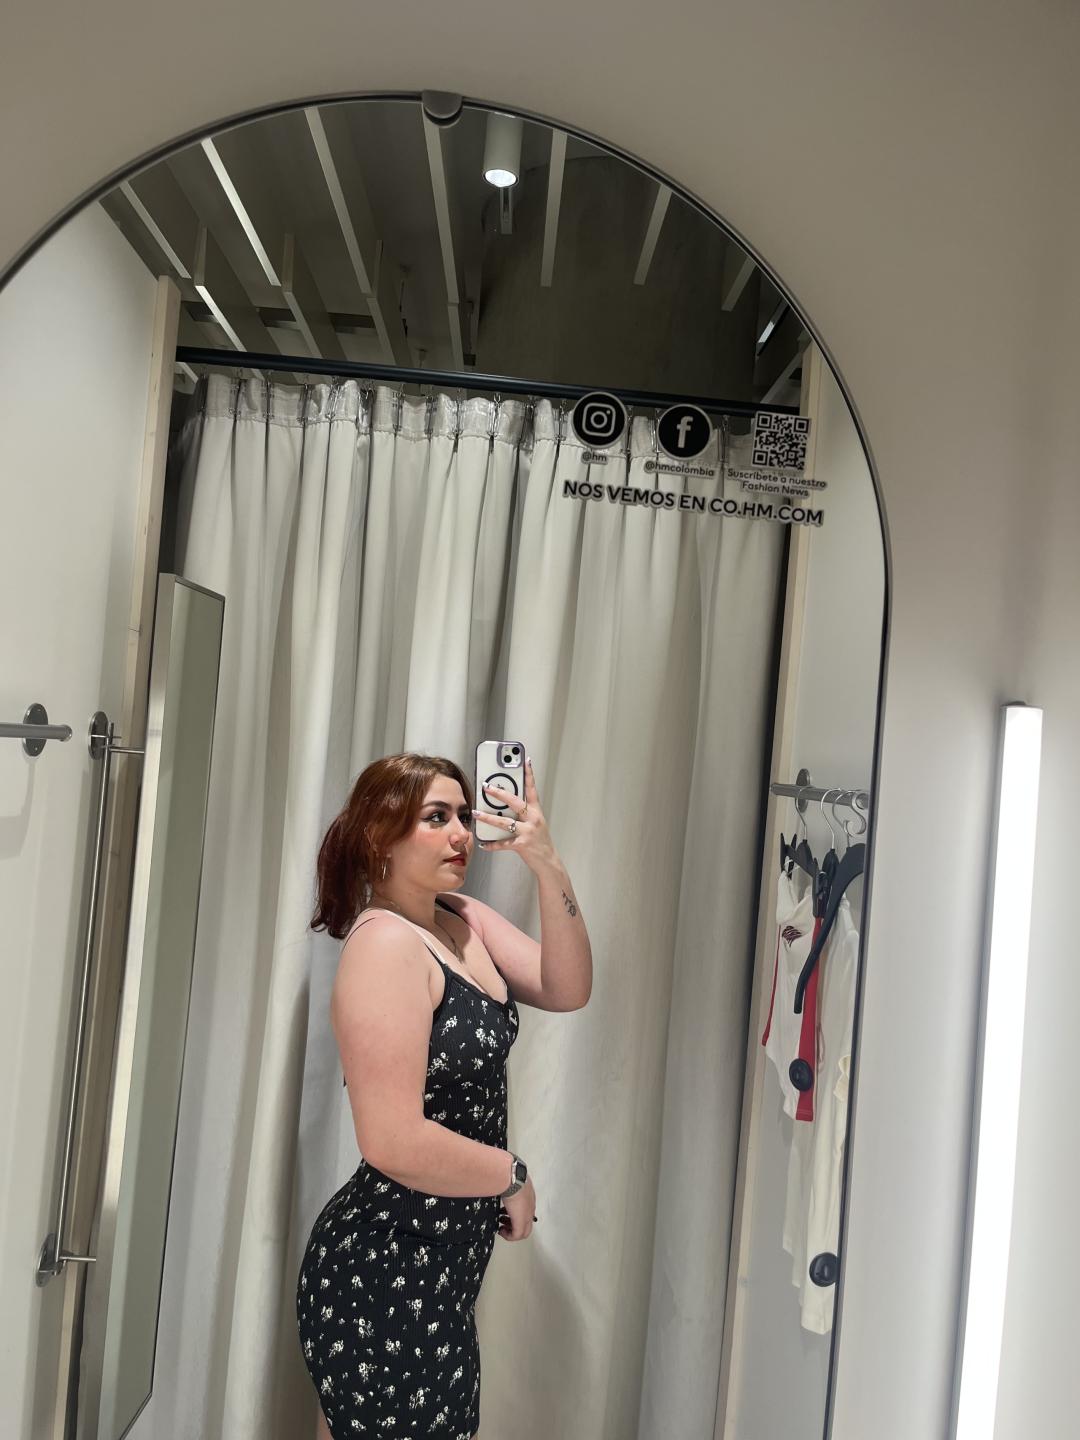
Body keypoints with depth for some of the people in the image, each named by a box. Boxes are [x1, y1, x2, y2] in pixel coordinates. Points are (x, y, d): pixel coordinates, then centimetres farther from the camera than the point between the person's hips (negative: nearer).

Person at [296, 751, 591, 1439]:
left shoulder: (466, 920, 3)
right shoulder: (385, 944, -23)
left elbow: (568, 990, -4)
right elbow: (395, 1142, -28)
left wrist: (549, 867, -16)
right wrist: (513, 1177, -13)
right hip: (386, 1274, -8)